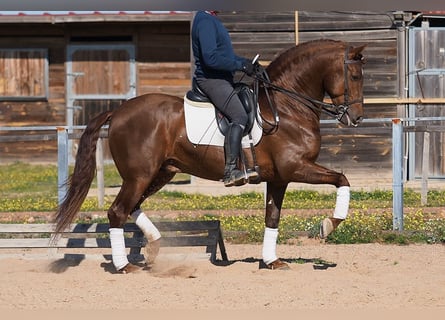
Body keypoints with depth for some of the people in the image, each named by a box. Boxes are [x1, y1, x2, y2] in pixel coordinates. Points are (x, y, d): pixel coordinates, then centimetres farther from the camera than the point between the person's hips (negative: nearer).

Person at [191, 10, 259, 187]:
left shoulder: (212, 20, 17)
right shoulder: (205, 22, -16)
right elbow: (211, 58, -24)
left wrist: (244, 62, 11)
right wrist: (240, 65, -17)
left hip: (221, 79, 11)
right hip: (211, 79, -11)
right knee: (239, 116, -23)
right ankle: (231, 171, -30)